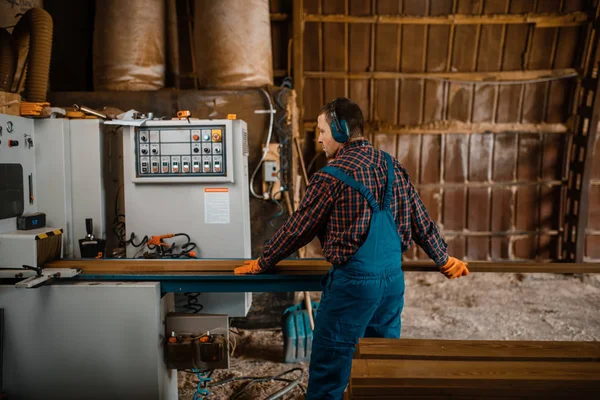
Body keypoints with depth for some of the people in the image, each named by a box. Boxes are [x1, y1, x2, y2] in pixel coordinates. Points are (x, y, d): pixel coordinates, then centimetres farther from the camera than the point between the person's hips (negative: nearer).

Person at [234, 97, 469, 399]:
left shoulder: (331, 176, -13)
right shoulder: (392, 165, 7)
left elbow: (298, 229, -6)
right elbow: (421, 221, 12)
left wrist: (262, 264, 7)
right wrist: (445, 261, 25)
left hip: (354, 280, -7)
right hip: (393, 277, 7)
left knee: (328, 364, 6)